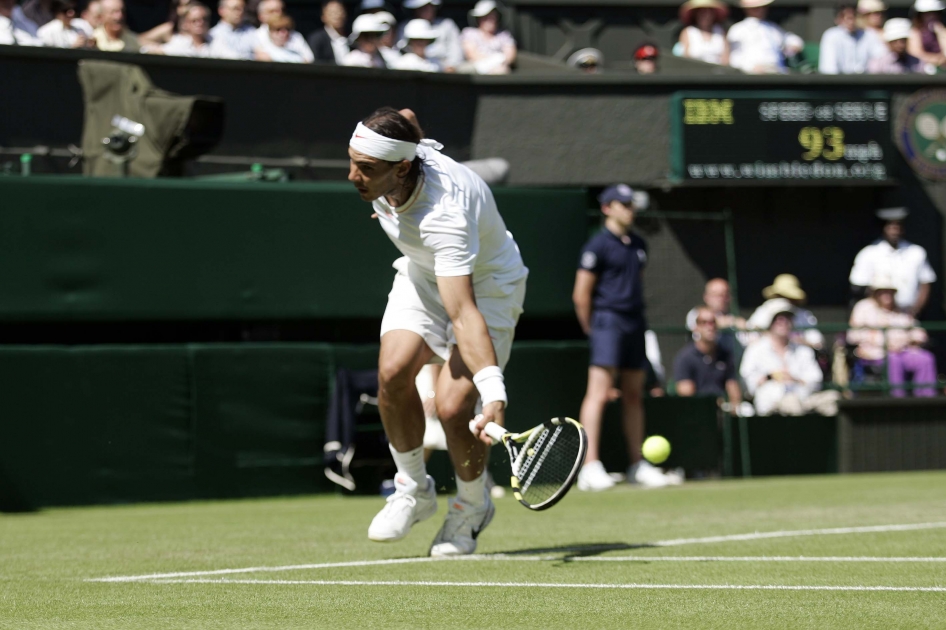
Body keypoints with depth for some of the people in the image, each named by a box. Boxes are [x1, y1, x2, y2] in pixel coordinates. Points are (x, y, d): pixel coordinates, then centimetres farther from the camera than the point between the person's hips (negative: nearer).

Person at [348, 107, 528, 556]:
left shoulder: (445, 216, -42)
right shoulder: (382, 164, -21)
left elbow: (464, 315, -49)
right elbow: (408, 120, 5)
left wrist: (493, 392, -58)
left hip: (487, 286, -6)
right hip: (422, 274, 7)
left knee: (452, 406, -20)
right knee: (393, 371, -19)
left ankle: (472, 507, 10)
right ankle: (413, 491, 3)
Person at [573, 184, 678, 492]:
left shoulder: (638, 245, 16)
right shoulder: (598, 245, -7)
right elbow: (581, 294, -6)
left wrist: (636, 317, 17)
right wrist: (592, 329, 0)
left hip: (635, 324, 7)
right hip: (608, 321, -7)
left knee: (634, 395, 11)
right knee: (599, 392, -13)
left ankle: (637, 464, 17)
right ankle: (590, 466, -17)